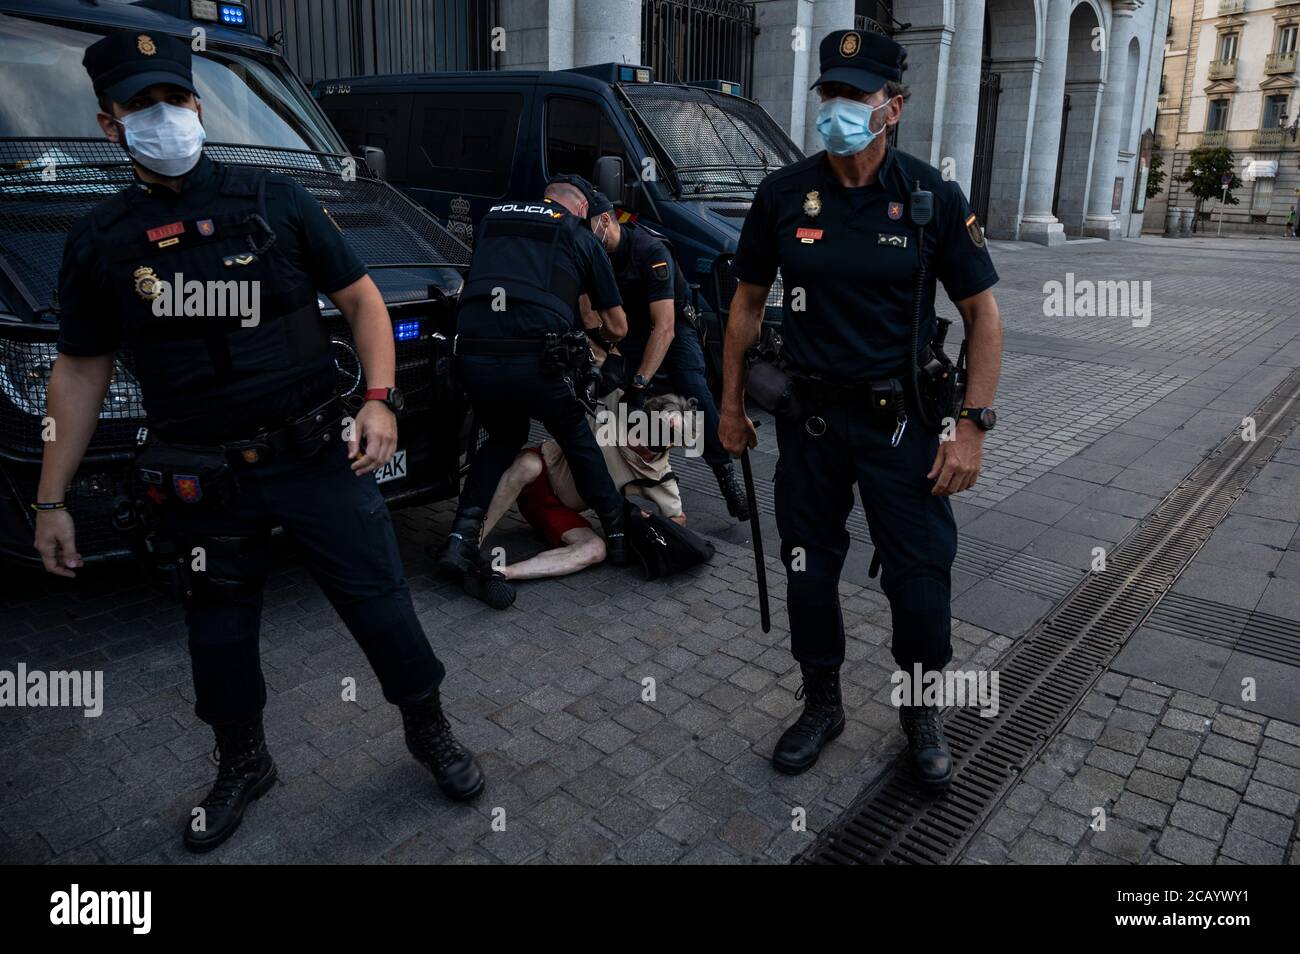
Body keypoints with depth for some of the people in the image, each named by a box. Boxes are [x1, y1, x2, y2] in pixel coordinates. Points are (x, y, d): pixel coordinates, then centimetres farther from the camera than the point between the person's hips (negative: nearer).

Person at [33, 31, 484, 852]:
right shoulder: (100, 242, 2)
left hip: (317, 455, -1)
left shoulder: (273, 200, -1)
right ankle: (244, 766, 40)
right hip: (205, 483, 2)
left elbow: (361, 298, 2)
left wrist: (380, 399, -12)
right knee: (220, 632, 14)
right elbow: (82, 370, 8)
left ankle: (431, 730, 29)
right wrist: (51, 500, 6)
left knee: (379, 600, 4)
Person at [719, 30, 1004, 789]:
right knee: (808, 571, 10)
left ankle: (923, 712, 31)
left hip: (901, 419, -1)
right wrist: (732, 402, 7)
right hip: (810, 417, 2)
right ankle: (822, 705, 33)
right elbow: (749, 301, 8)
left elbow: (983, 314, -3)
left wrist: (973, 426, -10)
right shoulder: (783, 194, -2)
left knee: (921, 576, 4)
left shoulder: (932, 196, -6)